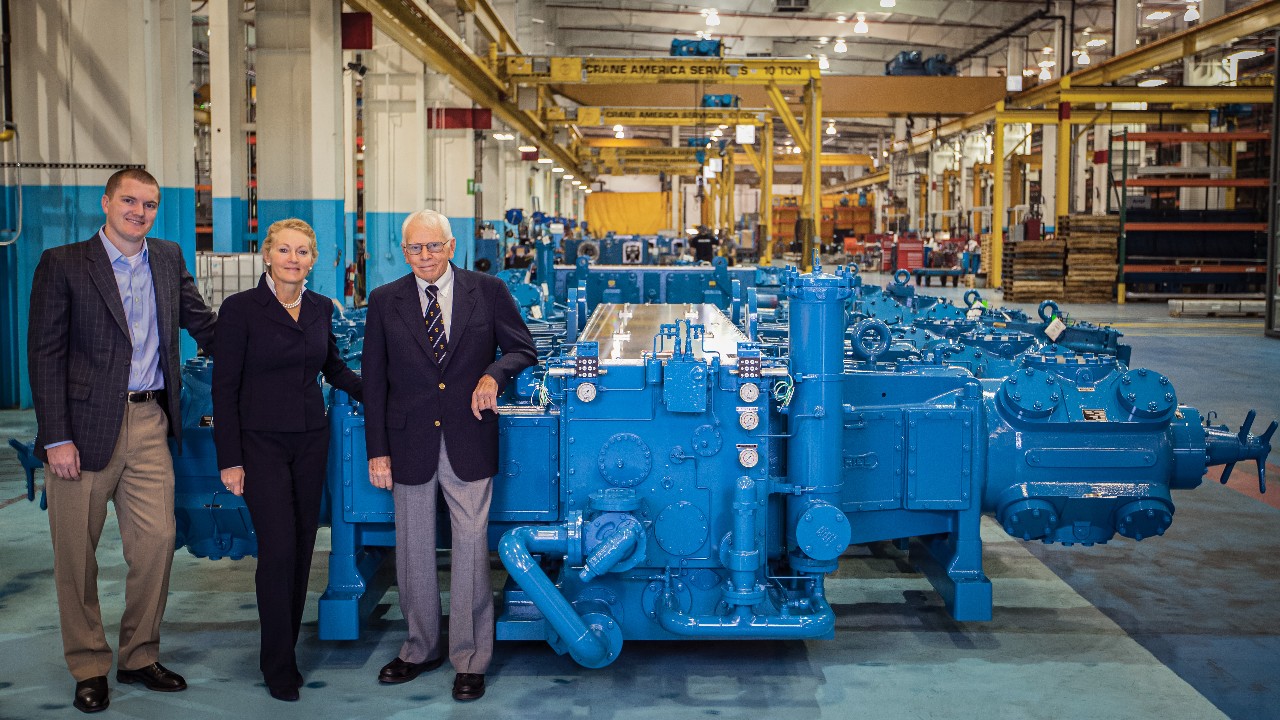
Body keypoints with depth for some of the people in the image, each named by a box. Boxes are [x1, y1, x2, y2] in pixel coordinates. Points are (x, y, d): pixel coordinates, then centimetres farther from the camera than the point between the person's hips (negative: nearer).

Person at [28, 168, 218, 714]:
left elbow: (203, 324, 17)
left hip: (148, 423, 4)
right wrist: (56, 438, -12)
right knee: (77, 552, 5)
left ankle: (140, 657, 21)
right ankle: (89, 667, 20)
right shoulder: (62, 264, -2)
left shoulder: (168, 260, 11)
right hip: (85, 425, -4)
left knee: (157, 543, 4)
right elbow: (45, 355, -6)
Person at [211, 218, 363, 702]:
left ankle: (286, 647, 23)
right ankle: (278, 664, 7)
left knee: (302, 547, 8)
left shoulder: (321, 308, 6)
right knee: (278, 549, -8)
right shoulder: (241, 309, -8)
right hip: (261, 444, -5)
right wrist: (230, 459, -10)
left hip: (311, 441, 5)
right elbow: (225, 387, -7)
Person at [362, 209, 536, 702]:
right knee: (413, 549, 12)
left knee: (471, 546, 0)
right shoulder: (385, 301, 3)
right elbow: (373, 380, 4)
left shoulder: (488, 291, 0)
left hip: (469, 441, -2)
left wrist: (493, 375, -17)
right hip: (409, 444, 2)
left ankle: (470, 659, 13)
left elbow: (523, 351, 6)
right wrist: (378, 450, -1)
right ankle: (421, 648, 29)